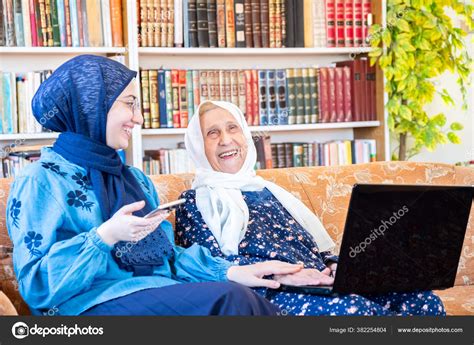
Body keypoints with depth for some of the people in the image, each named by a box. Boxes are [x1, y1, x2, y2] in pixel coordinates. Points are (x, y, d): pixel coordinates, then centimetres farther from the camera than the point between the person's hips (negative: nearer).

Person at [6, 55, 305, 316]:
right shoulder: (41, 181, 0)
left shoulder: (136, 179, 23)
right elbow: (36, 286, -8)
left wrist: (230, 272, 2)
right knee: (229, 299, -30)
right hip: (95, 304, -6)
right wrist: (105, 237, -18)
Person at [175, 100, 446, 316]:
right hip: (265, 294, -6)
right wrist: (280, 275, -18)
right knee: (353, 309, -38)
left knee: (426, 302, -17)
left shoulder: (269, 191, 30)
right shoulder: (196, 201, 11)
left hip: (321, 285, 7)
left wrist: (336, 265, 2)